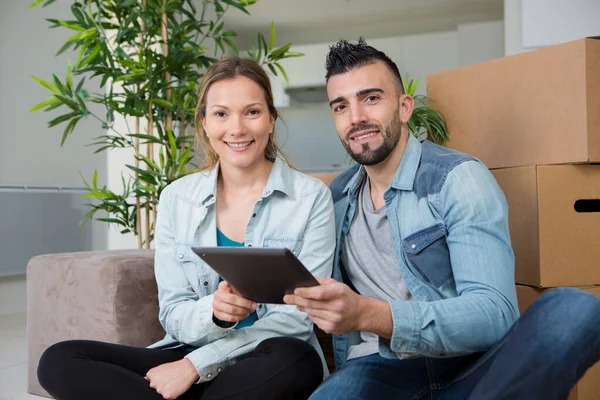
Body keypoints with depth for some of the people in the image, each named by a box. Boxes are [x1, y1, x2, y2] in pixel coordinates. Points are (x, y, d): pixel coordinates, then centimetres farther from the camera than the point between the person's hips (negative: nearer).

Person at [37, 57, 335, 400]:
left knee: (295, 361, -37)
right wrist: (213, 312, -23)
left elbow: (298, 318, -10)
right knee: (59, 361, -16)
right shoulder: (176, 198, 3)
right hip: (186, 358, 3)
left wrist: (197, 365, -16)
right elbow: (173, 315, 1)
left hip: (266, 368, -2)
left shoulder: (311, 197, -6)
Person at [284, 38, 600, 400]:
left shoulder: (459, 178, -6)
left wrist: (368, 314, -31)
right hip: (379, 367, 0)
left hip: (470, 368, 0)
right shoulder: (337, 197, 12)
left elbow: (494, 313, -18)